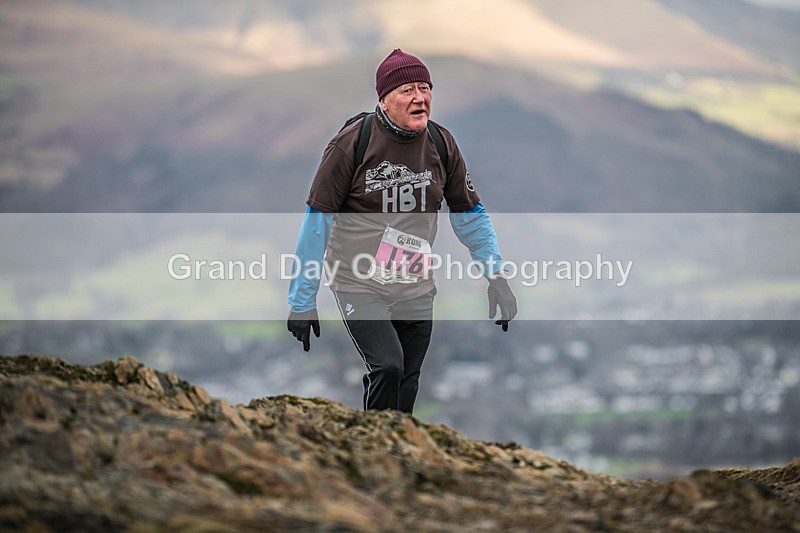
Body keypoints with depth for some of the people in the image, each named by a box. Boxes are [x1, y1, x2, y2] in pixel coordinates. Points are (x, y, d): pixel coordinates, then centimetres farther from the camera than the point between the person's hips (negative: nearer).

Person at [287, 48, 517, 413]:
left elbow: (468, 213, 13)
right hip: (359, 286, -4)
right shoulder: (351, 144, -13)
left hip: (416, 293, 4)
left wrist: (496, 276, 4)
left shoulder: (441, 144, 0)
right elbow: (318, 221, -7)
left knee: (406, 389, 8)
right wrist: (302, 301, -6)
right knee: (387, 367, -24)